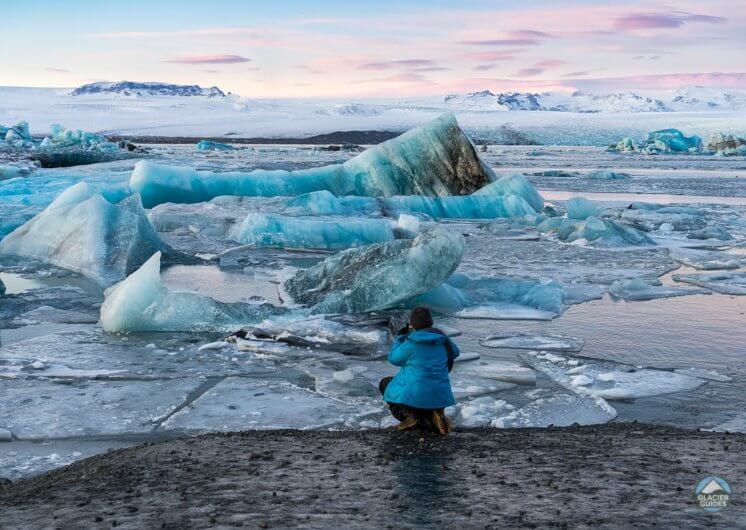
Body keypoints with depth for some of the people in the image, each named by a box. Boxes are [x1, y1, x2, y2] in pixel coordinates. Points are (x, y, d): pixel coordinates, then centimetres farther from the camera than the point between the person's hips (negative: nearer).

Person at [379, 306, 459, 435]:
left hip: (415, 395, -5)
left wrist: (399, 337, 14)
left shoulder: (410, 343, -15)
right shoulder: (442, 340, -1)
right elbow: (454, 352, 20)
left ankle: (407, 414, 0)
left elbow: (393, 359, 1)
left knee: (384, 383, 22)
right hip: (439, 397, 5)